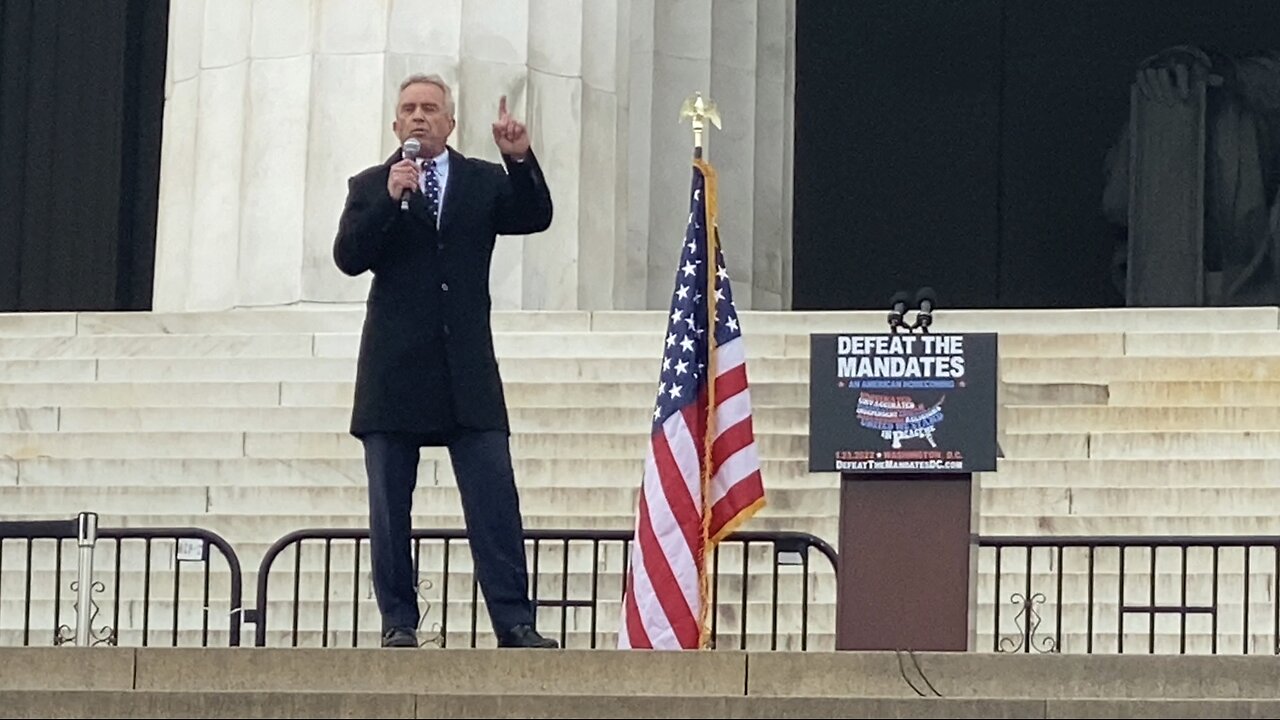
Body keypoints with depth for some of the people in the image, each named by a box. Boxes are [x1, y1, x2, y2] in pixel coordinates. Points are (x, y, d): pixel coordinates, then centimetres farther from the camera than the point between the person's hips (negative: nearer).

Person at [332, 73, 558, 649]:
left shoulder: (484, 182, 12)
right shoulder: (370, 186, 9)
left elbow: (535, 218, -2)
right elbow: (349, 257, -4)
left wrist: (521, 161, -16)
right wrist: (390, 200, -17)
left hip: (467, 371, 0)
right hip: (395, 373, 0)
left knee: (495, 502, -7)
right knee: (390, 508, 2)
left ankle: (514, 622, -8)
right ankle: (399, 624, 7)